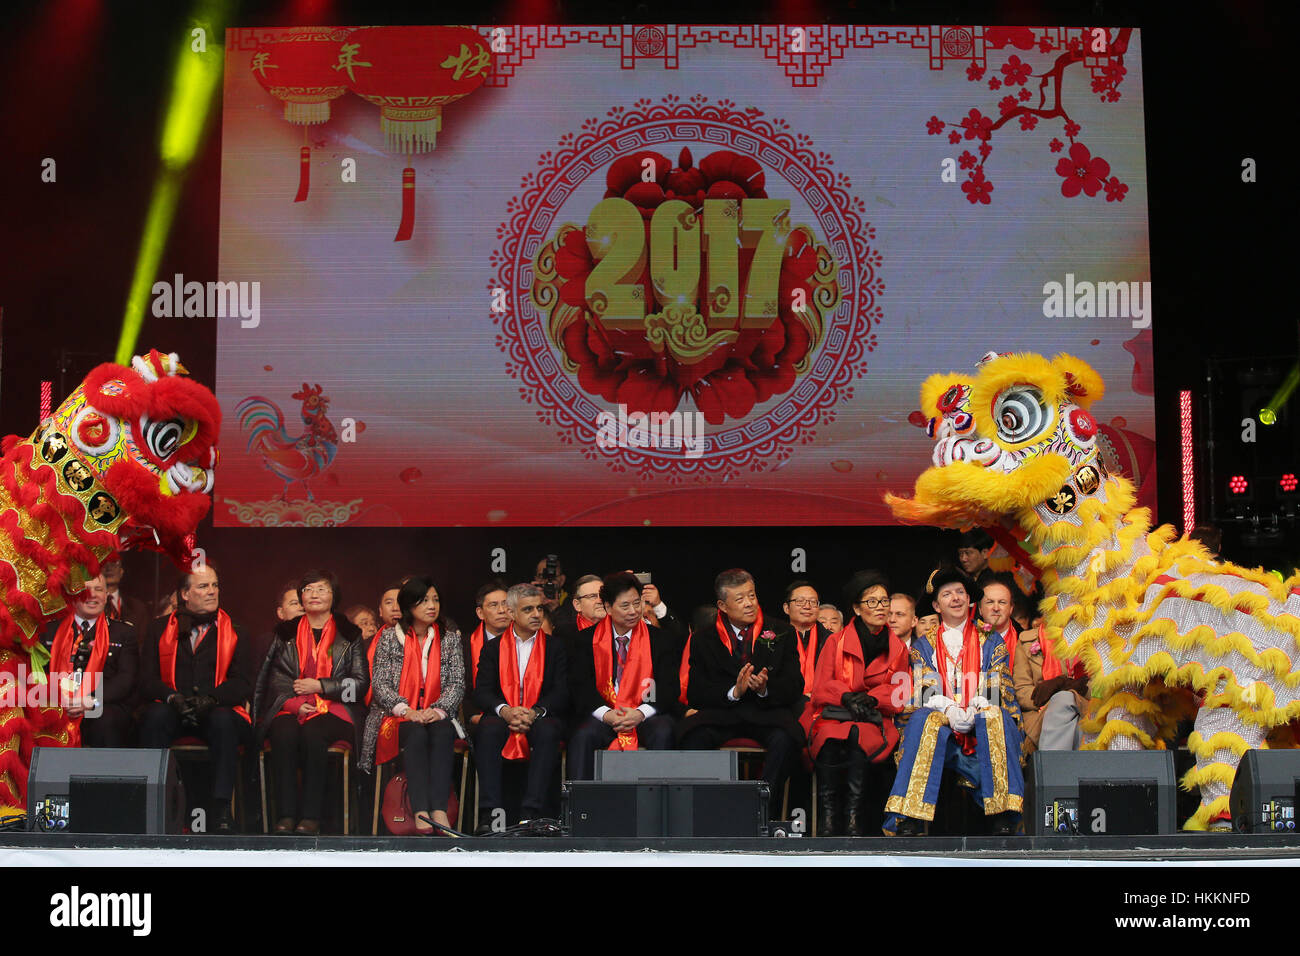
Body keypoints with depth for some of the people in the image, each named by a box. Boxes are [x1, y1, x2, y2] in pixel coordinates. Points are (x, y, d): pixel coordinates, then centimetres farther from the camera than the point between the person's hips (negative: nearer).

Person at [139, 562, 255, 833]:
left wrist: (211, 699, -17)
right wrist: (174, 698, -16)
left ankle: (221, 808, -32)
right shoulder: (160, 628, 15)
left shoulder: (233, 631, 13)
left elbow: (242, 682, 3)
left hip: (217, 711, 0)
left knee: (223, 720, -34)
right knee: (155, 715, -32)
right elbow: (147, 679, 5)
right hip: (173, 712, 1)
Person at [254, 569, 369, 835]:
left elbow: (361, 683, 6)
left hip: (333, 711, -1)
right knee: (284, 733, -34)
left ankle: (310, 817, -35)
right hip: (291, 709, 2)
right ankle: (285, 816, -36)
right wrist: (293, 703, -8)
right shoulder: (286, 633, 19)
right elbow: (276, 679, 12)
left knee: (313, 732, -35)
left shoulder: (349, 634, 14)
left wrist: (319, 685, -5)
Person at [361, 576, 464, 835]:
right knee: (417, 735, -35)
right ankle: (421, 813, -47)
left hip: (437, 718, 1)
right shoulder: (389, 637, 7)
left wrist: (438, 710, -15)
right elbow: (380, 683, -1)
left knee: (442, 733, -33)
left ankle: (439, 810, -47)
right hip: (397, 717, -1)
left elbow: (457, 683, 5)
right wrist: (407, 711, -16)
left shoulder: (450, 637, 12)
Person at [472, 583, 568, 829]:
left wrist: (534, 713, -17)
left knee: (548, 730, -35)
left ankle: (531, 813, -38)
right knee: (488, 729, -34)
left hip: (540, 719, 0)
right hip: (502, 719, 0)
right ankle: (490, 812, -36)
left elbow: (561, 694, 2)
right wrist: (505, 711, -18)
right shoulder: (492, 648, 14)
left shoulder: (554, 649, 13)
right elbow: (481, 691, 3)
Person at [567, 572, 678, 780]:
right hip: (604, 718, 0)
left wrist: (640, 713, -18)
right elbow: (579, 685, 0)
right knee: (582, 736, -31)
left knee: (663, 733, -33)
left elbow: (669, 687, 0)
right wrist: (606, 714, -18)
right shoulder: (587, 640, 8)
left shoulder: (660, 639, 8)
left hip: (646, 717, 0)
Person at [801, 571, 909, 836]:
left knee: (858, 737, -35)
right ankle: (827, 820, -35)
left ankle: (853, 818, -35)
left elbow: (901, 694, 10)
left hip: (873, 719, 1)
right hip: (832, 715, -1)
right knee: (831, 739, -35)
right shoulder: (836, 641, 8)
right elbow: (820, 687, 2)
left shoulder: (898, 648, 14)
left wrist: (871, 698, -9)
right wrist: (847, 697, -18)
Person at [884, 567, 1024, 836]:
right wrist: (950, 710, -19)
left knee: (995, 717, -34)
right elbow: (926, 692, 3)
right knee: (924, 719, -34)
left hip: (982, 732, 0)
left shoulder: (991, 642, 17)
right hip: (941, 721, 0)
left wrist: (974, 710, -16)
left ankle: (1003, 822, -36)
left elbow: (996, 688, 5)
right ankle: (908, 823, -40)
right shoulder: (924, 646, 18)